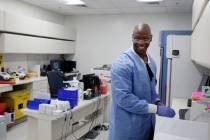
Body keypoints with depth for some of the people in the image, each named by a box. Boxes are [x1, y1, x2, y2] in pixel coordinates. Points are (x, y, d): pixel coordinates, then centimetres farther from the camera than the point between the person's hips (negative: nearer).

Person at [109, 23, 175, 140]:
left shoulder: (151, 62, 6)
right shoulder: (123, 63, -20)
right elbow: (123, 98, -25)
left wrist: (157, 102, 0)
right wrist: (156, 108, -23)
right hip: (128, 127, -7)